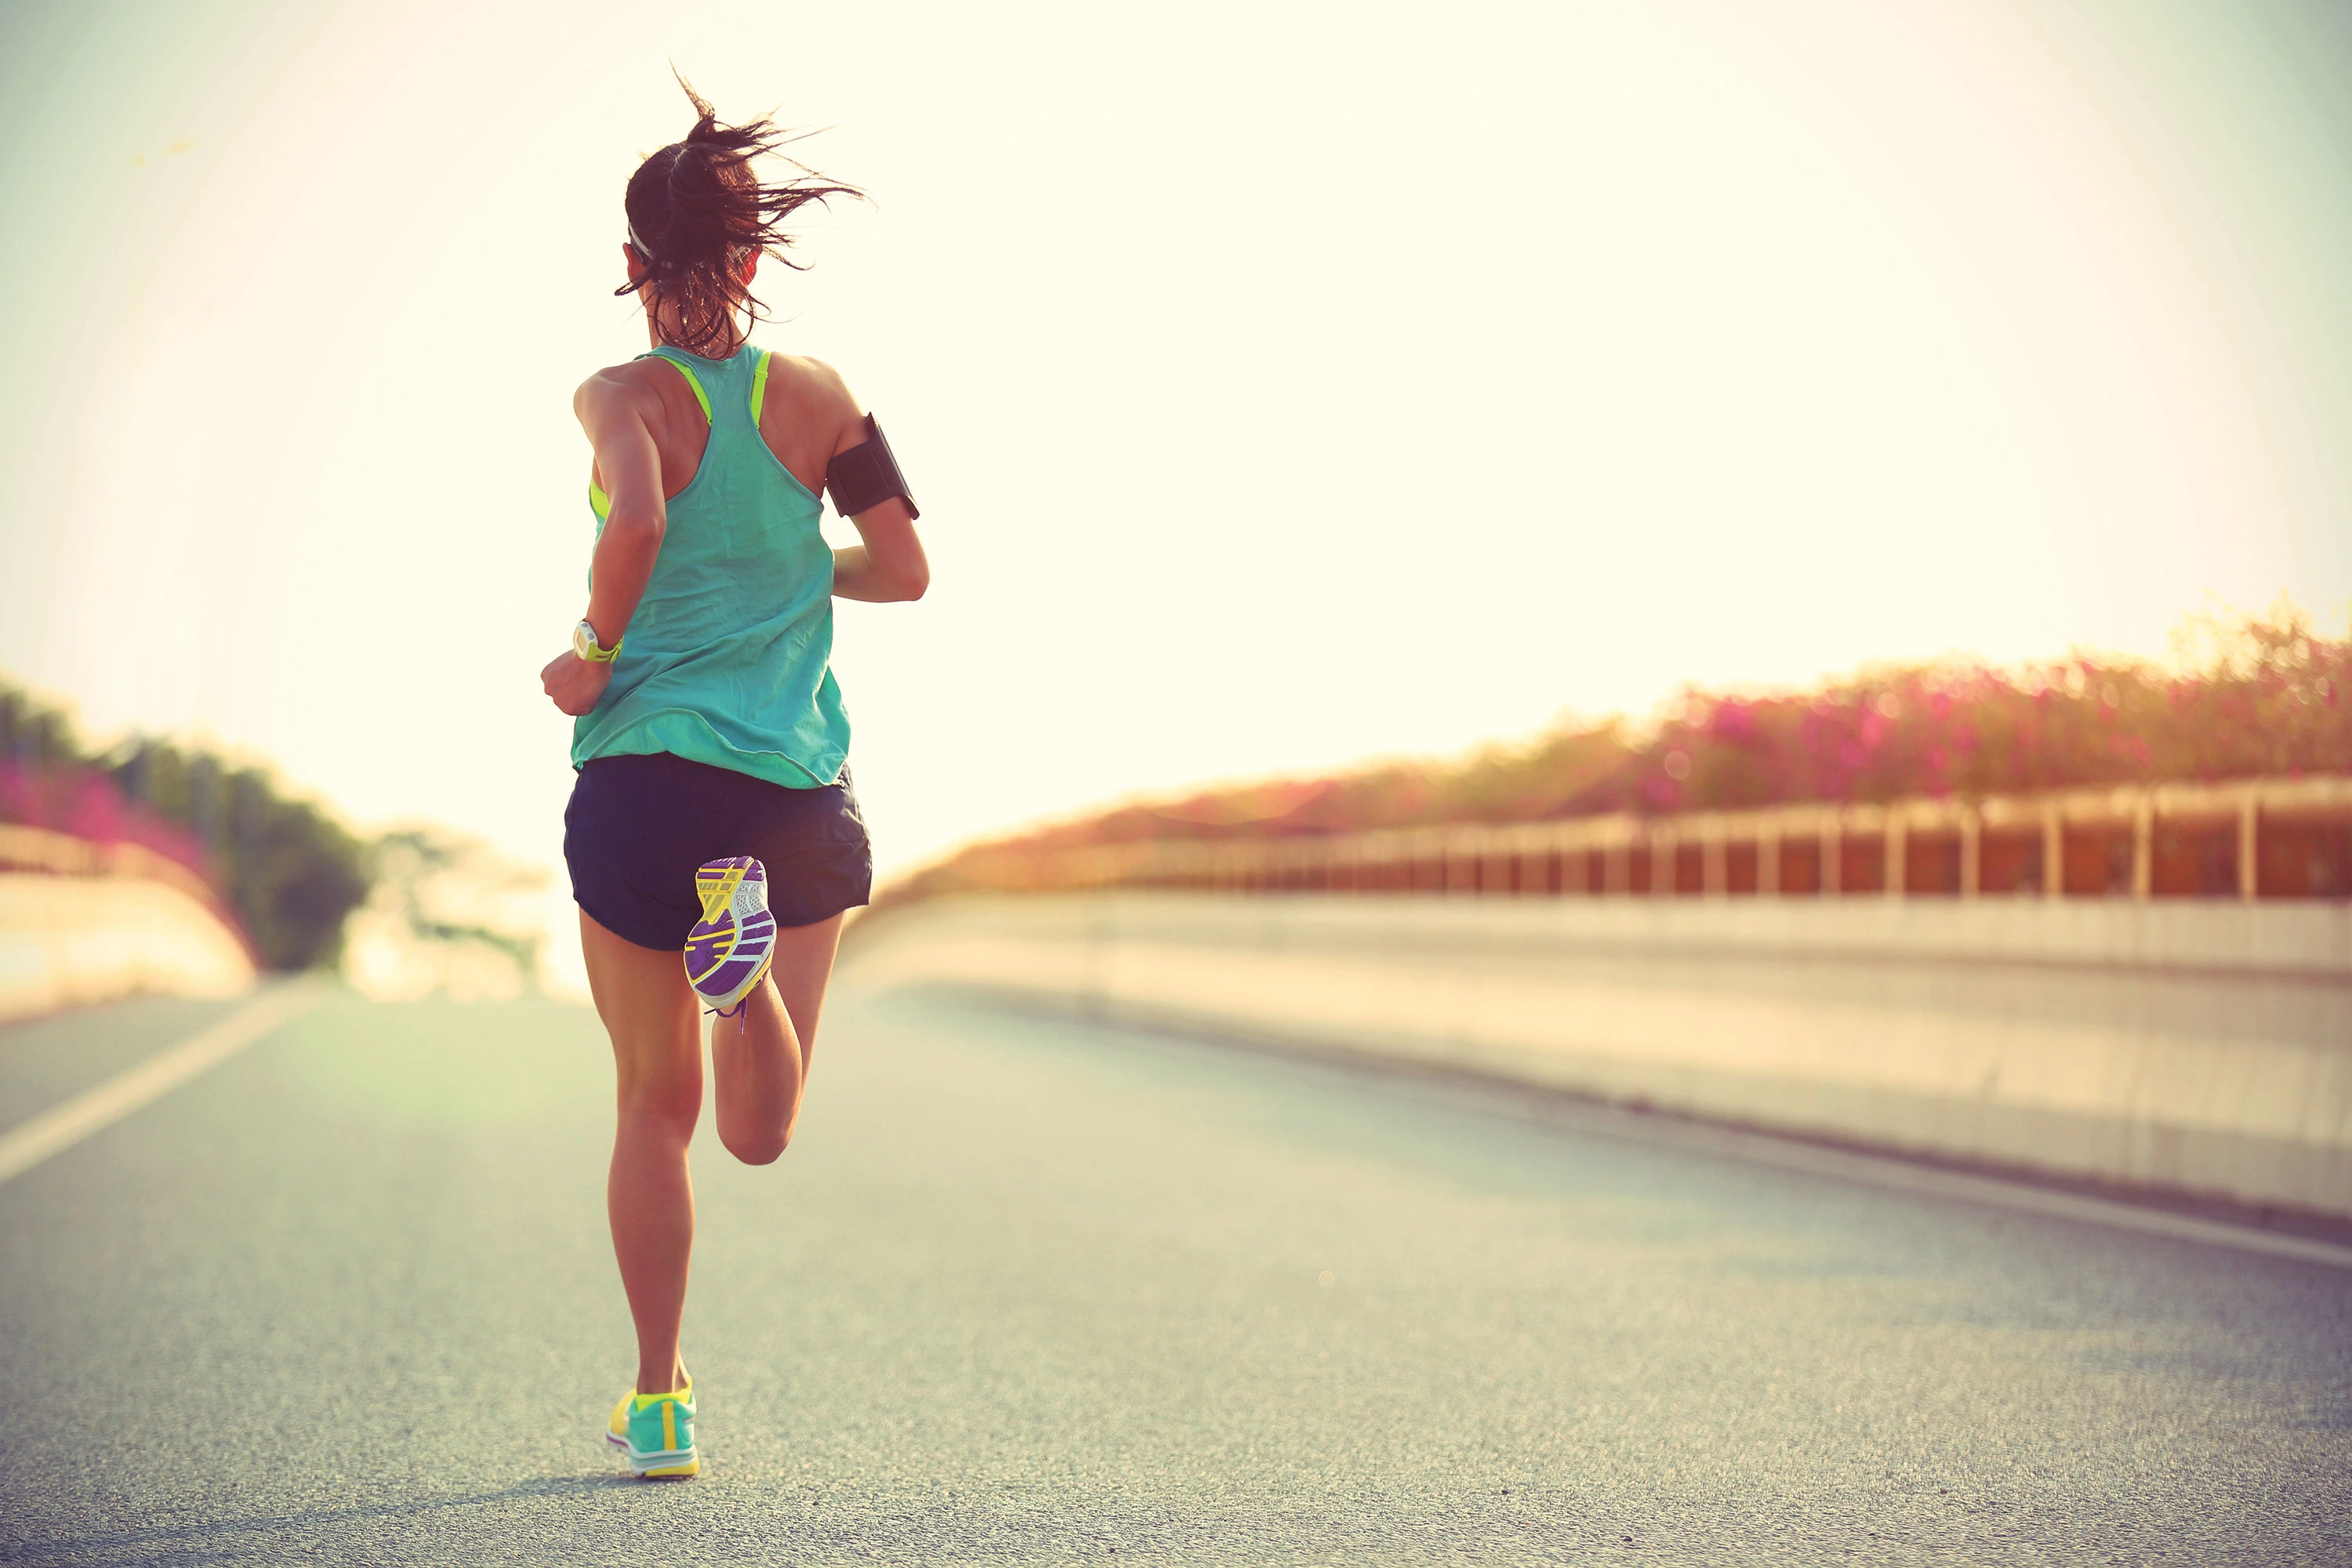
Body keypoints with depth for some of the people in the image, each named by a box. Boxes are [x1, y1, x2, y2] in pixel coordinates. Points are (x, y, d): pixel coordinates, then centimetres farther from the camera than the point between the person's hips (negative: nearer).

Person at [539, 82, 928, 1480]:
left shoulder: (624, 397, -6)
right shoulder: (817, 395, 3)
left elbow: (637, 523, -26)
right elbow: (904, 569, 2)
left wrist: (597, 655, -10)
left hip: (647, 776, -2)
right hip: (801, 784, 2)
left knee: (657, 1103, 13)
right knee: (760, 1136, 11)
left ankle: (661, 1405, 16)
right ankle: (750, 968, -21)